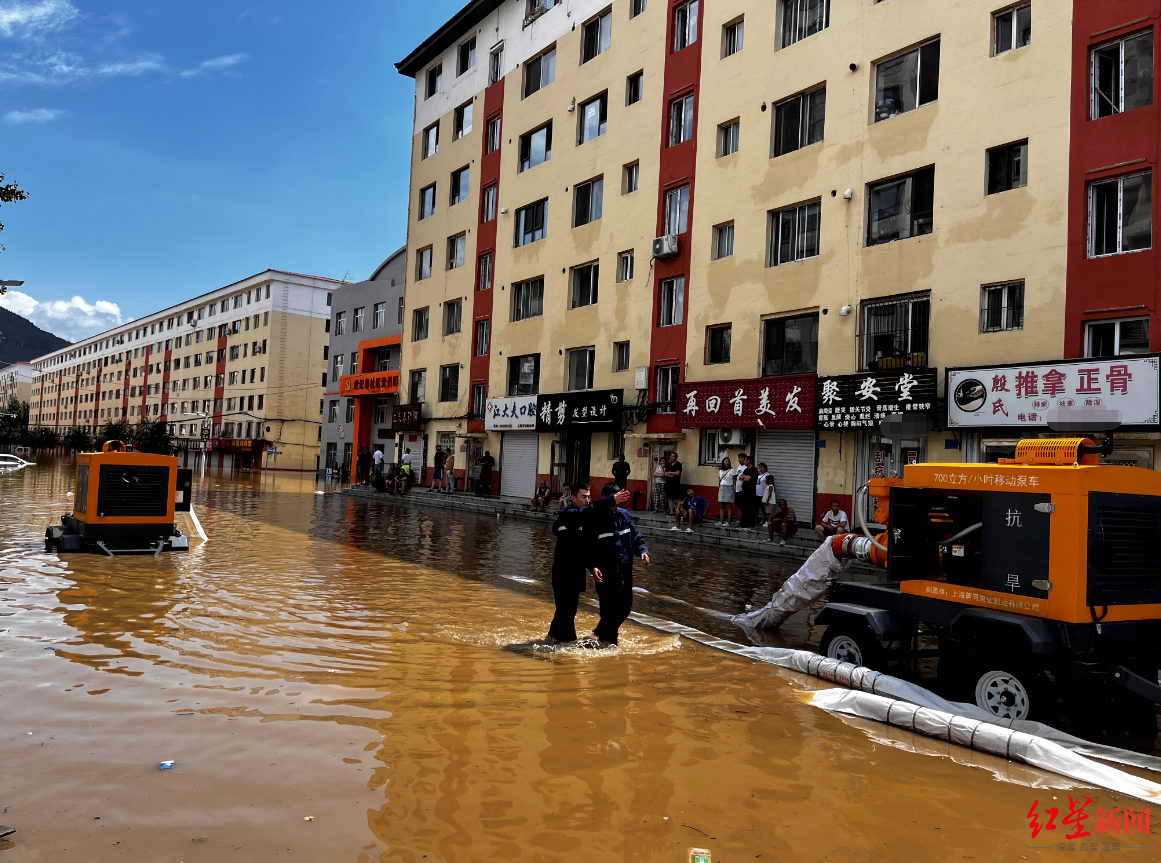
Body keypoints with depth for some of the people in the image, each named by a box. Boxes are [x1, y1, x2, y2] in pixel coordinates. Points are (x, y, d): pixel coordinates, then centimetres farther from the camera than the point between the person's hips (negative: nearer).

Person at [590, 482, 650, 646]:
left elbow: (636, 537, 14)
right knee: (610, 608, -6)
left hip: (625, 570, 6)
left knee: (625, 607, 13)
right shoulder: (595, 519, -11)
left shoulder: (625, 515, 6)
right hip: (605, 572, -6)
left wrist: (643, 550, -5)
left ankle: (601, 633, 34)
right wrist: (593, 566, -23)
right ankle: (607, 639, 18)